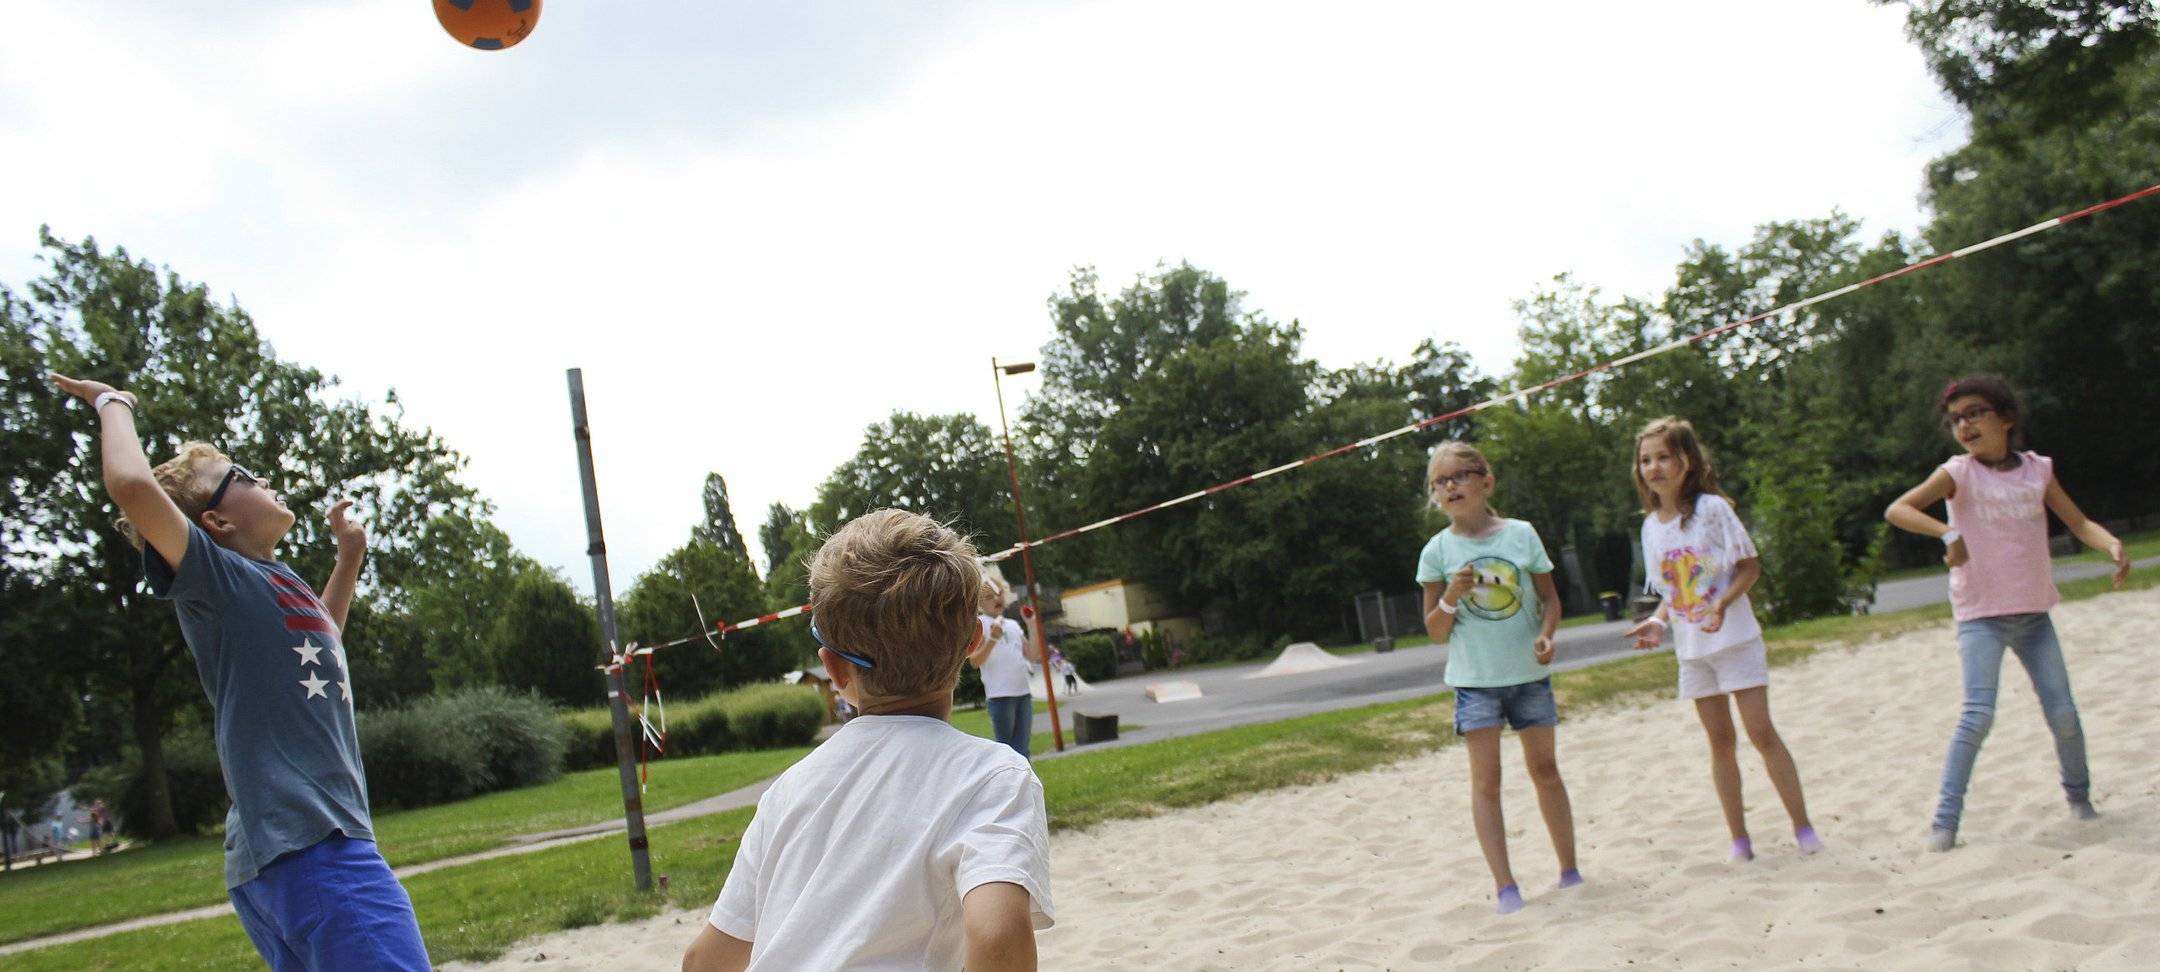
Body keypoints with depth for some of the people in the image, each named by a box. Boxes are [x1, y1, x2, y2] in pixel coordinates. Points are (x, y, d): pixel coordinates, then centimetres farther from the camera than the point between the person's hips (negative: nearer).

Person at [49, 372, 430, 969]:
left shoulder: (271, 586, 21)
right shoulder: (219, 579, -4)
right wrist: (114, 405, -2)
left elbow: (320, 639, 44)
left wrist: (350, 555, 38)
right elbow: (132, 485, -20)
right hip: (311, 847, -10)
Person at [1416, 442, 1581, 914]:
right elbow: (1435, 631, 0)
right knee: (1486, 780, -3)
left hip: (1528, 672, 2)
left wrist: (1546, 634, -13)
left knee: (1545, 769, 12)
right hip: (1474, 679, -1)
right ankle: (1504, 885, 1)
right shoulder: (1438, 551, -4)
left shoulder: (1521, 534, -2)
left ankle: (1570, 870, 25)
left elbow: (1550, 597, 6)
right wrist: (1450, 598, -20)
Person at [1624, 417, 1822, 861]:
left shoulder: (1712, 508, -9)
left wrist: (1722, 604, -23)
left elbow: (1750, 566, -7)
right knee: (1719, 741, 7)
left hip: (1735, 638, -5)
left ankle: (1803, 826, 3)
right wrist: (1658, 623, -5)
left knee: (1761, 731, -6)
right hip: (1691, 648, 5)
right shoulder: (1651, 526, 6)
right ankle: (1739, 838, 12)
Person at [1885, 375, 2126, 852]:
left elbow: (2079, 522, 4)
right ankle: (1945, 818, -15)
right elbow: (1896, 510, -18)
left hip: (2034, 613, 4)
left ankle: (2078, 794, 29)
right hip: (1980, 616, -3)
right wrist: (1949, 532, -34)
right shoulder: (1959, 473, -7)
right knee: (1979, 713, -17)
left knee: (2063, 713, 2)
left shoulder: (2038, 469, 4)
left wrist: (2113, 545, -18)